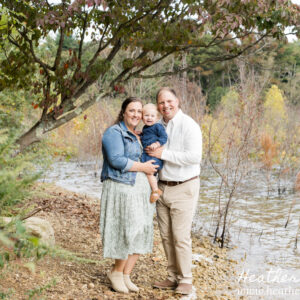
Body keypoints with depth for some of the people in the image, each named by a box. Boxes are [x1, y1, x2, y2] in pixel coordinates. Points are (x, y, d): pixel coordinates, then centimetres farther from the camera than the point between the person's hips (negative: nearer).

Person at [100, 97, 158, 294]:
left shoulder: (140, 135, 20)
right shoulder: (114, 132, -5)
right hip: (121, 187, -8)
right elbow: (116, 160, -18)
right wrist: (143, 167, -13)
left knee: (141, 233, 5)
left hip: (141, 189, 8)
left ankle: (126, 276, 15)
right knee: (128, 231, -9)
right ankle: (116, 272, 11)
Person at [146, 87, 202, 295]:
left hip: (183, 188, -7)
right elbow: (152, 151, 28)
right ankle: (173, 277, 22)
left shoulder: (189, 126, -12)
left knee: (181, 236, -5)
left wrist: (164, 154, -20)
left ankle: (186, 280, 7)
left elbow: (194, 157, -23)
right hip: (162, 187, 7)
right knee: (166, 235, 10)